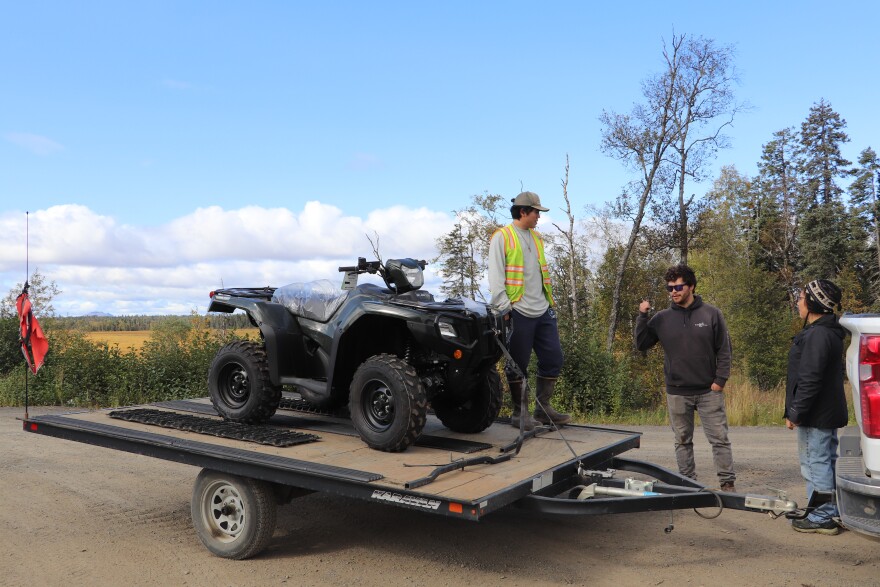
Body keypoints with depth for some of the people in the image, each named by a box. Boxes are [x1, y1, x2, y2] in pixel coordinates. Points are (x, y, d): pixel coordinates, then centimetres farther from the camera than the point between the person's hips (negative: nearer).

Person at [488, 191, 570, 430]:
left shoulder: (537, 238, 19)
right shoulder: (502, 237, -3)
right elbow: (496, 277, -8)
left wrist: (550, 301, 18)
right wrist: (504, 308, -14)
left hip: (543, 311, 7)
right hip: (519, 312, -7)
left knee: (553, 359, 7)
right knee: (518, 364, 0)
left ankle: (543, 408, 19)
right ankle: (520, 413, 12)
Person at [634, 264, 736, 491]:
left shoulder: (711, 314, -2)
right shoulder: (662, 318, 2)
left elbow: (724, 350, 0)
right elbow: (641, 344, 1)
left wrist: (720, 379, -7)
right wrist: (642, 316, -9)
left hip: (709, 391, -2)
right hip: (677, 393, 2)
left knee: (719, 438, 2)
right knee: (683, 441, 11)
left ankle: (727, 482, 12)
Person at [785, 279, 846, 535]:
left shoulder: (817, 335, -21)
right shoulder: (829, 332, 14)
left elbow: (810, 380, -25)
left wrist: (795, 412, -19)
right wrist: (797, 410, 21)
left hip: (816, 416, -11)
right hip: (828, 413, 11)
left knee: (816, 465, -3)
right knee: (827, 462, 17)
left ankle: (822, 518, 4)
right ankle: (833, 513, 26)